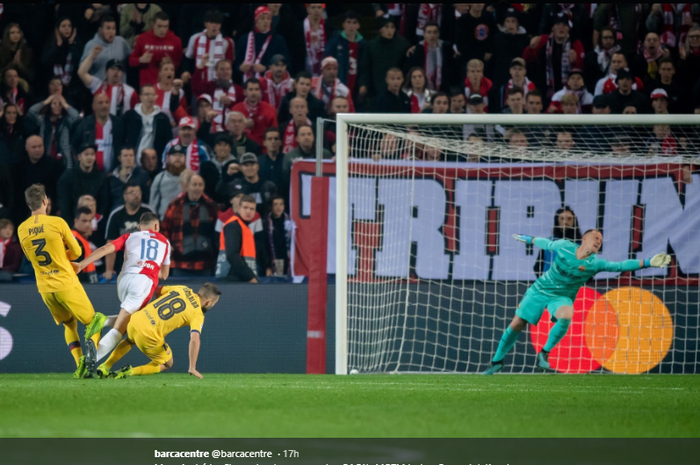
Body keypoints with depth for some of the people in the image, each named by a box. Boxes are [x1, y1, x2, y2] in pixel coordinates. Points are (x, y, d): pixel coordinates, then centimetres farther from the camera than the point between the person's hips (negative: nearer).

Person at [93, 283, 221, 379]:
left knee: (130, 341, 42)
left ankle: (105, 367, 30)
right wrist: (192, 368, -15)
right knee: (167, 364, 19)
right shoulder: (197, 315, -7)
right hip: (149, 336, -6)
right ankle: (132, 372, -1)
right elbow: (195, 340, -19)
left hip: (136, 320, 6)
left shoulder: (182, 289, 10)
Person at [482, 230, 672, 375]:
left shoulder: (595, 263, -12)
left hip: (562, 297, 0)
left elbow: (620, 266, -20)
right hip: (540, 289, 0)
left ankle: (544, 354, -17)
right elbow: (546, 243, 8)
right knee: (517, 324, -2)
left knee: (566, 316, -34)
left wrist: (647, 263, -29)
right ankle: (497, 362, 18)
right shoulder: (563, 246, -11)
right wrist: (528, 239, 24)